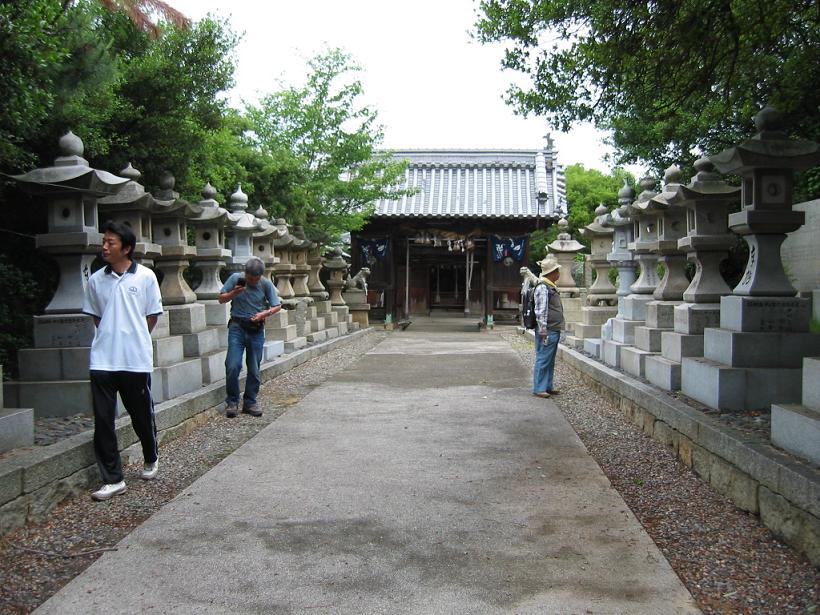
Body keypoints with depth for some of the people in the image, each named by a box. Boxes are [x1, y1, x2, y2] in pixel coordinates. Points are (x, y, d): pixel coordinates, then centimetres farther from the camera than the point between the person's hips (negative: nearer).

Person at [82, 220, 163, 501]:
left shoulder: (145, 276, -2)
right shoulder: (96, 279, 6)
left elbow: (152, 316, 5)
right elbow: (95, 315, 17)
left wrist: (134, 339, 7)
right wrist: (112, 336, 8)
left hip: (136, 360, -2)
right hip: (102, 360, 2)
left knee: (142, 415, 11)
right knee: (103, 421, 0)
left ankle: (151, 459, 37)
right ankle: (112, 479, 9)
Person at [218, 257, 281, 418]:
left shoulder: (266, 284, -2)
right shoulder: (235, 279, -2)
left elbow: (277, 306, 2)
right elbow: (221, 299, 5)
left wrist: (264, 313, -16)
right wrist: (233, 293, -14)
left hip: (256, 330, 1)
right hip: (237, 327, -1)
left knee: (254, 369, 5)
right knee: (233, 366, -10)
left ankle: (250, 403, 18)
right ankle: (231, 401, 5)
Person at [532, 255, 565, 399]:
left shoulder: (552, 287, 17)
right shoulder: (543, 288, -14)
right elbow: (541, 312, -18)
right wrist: (543, 332, -19)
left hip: (555, 331, 10)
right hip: (547, 331, -10)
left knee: (550, 361, 14)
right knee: (543, 360, -4)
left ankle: (548, 386, 22)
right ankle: (539, 388, 1)